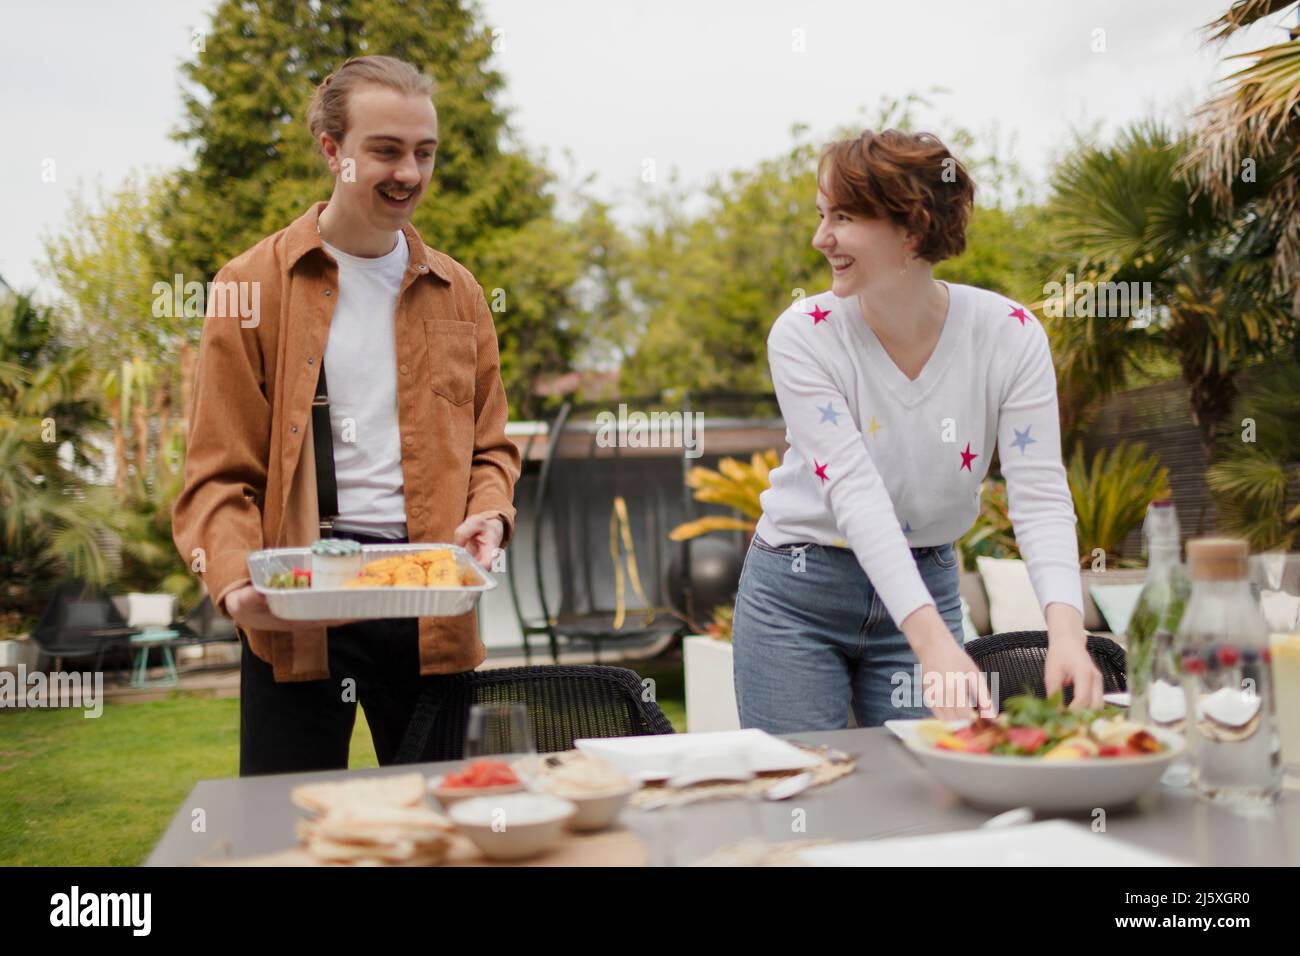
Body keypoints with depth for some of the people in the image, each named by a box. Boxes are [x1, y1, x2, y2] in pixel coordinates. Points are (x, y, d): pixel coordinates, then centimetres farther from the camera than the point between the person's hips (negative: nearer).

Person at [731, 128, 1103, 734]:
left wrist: (1066, 631, -35)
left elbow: (1039, 495, -18)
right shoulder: (802, 335, -19)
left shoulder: (1009, 335, -14)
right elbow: (856, 494, -28)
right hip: (797, 596, -1)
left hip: (928, 585, 2)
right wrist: (933, 643, -39)